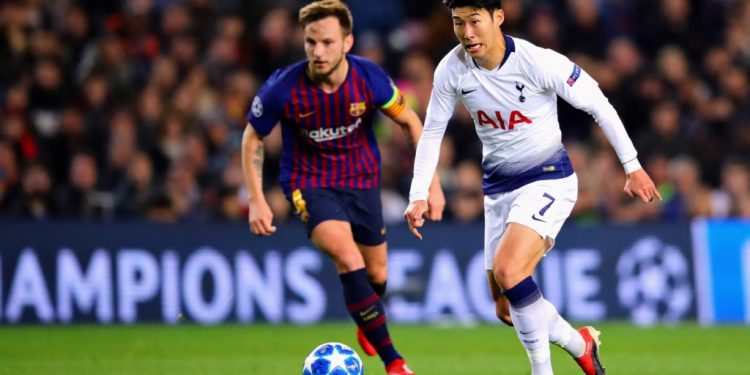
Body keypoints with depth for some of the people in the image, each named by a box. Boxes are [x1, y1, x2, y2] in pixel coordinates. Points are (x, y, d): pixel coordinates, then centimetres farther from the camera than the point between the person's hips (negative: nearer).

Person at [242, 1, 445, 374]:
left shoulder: (369, 77, -20)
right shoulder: (283, 88, -25)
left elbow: (410, 122, -3)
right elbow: (252, 137, -6)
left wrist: (432, 184, -4)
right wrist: (256, 200, -10)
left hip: (362, 179, 3)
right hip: (309, 182, -3)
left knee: (377, 276, 13)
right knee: (349, 260, -25)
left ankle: (368, 327, 51)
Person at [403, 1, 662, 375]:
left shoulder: (538, 62, -22)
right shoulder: (451, 70, -9)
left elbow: (597, 105, -12)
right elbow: (432, 133, 4)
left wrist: (632, 167, -8)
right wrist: (419, 195, -5)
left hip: (548, 178, -6)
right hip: (498, 186, 6)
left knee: (507, 271, -28)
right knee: (507, 309, 7)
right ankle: (581, 345, 32)